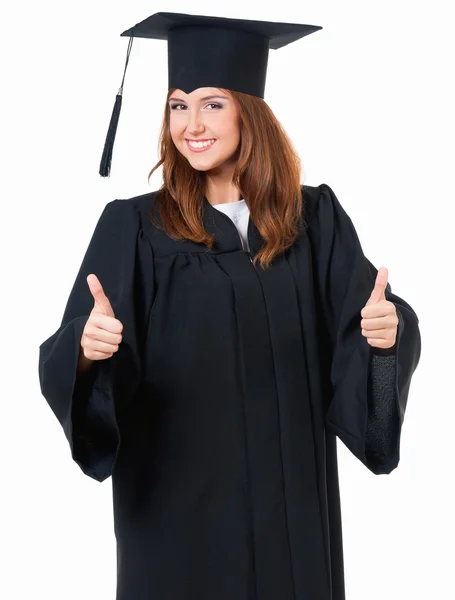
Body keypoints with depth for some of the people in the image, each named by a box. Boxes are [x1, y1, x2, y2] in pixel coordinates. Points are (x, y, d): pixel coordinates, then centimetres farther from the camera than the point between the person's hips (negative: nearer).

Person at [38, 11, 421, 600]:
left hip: (291, 492, 2)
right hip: (178, 496, -1)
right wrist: (86, 347, -33)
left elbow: (360, 326, -3)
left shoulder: (316, 217, 0)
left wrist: (387, 329, -25)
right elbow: (74, 354, -11)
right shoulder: (134, 226, -5)